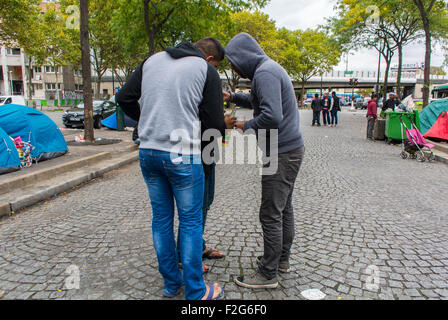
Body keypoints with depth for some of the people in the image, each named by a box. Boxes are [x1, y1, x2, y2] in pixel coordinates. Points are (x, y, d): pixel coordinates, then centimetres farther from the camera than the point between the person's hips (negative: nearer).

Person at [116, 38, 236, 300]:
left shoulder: (152, 60, 13)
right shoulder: (207, 70, -2)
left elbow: (124, 98, 12)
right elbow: (213, 123, -6)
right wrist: (225, 125, 16)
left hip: (148, 152, 6)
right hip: (183, 155, -5)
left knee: (162, 218, 15)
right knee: (191, 222, 7)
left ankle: (172, 283, 30)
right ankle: (195, 293, 20)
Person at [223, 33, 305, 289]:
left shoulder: (265, 73, -17)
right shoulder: (270, 69, 16)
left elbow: (272, 116, -29)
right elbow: (258, 101, 32)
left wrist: (245, 126, -13)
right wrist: (231, 97, 21)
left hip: (282, 154, -11)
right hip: (291, 150, 11)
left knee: (271, 215, -2)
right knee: (284, 208, 18)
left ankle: (268, 274, 10)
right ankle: (282, 259, 32)